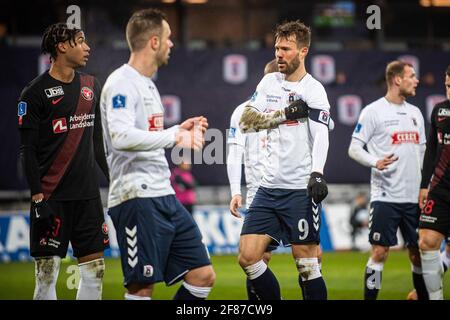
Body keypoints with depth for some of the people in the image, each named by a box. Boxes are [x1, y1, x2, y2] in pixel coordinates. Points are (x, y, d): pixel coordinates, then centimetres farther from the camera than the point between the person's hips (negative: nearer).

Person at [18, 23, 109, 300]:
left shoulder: (91, 86, 12)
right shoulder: (36, 93, -7)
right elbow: (28, 150, -9)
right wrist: (37, 198, -15)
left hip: (88, 194, 6)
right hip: (52, 198, -6)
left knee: (95, 269, 5)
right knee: (47, 272, -4)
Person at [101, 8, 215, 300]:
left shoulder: (147, 84, 20)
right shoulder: (121, 83, -11)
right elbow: (121, 137, -27)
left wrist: (180, 130, 18)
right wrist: (174, 136, -24)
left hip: (164, 197, 10)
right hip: (137, 198, -10)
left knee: (203, 276, 7)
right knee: (142, 287, -8)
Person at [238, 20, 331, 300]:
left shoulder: (313, 90, -6)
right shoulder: (269, 82, 12)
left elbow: (321, 136, -17)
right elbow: (246, 122, 6)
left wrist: (317, 174, -33)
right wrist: (285, 114, -7)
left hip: (301, 190, -6)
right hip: (270, 186, 6)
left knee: (307, 265, -4)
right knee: (248, 257, 0)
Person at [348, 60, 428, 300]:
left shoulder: (415, 112, 15)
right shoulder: (373, 111, -4)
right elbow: (354, 148, -7)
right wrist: (375, 162, -25)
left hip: (414, 197, 6)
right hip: (385, 196, -6)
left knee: (418, 253, 8)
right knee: (380, 252, -7)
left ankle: (424, 297, 16)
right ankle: (369, 297, -1)